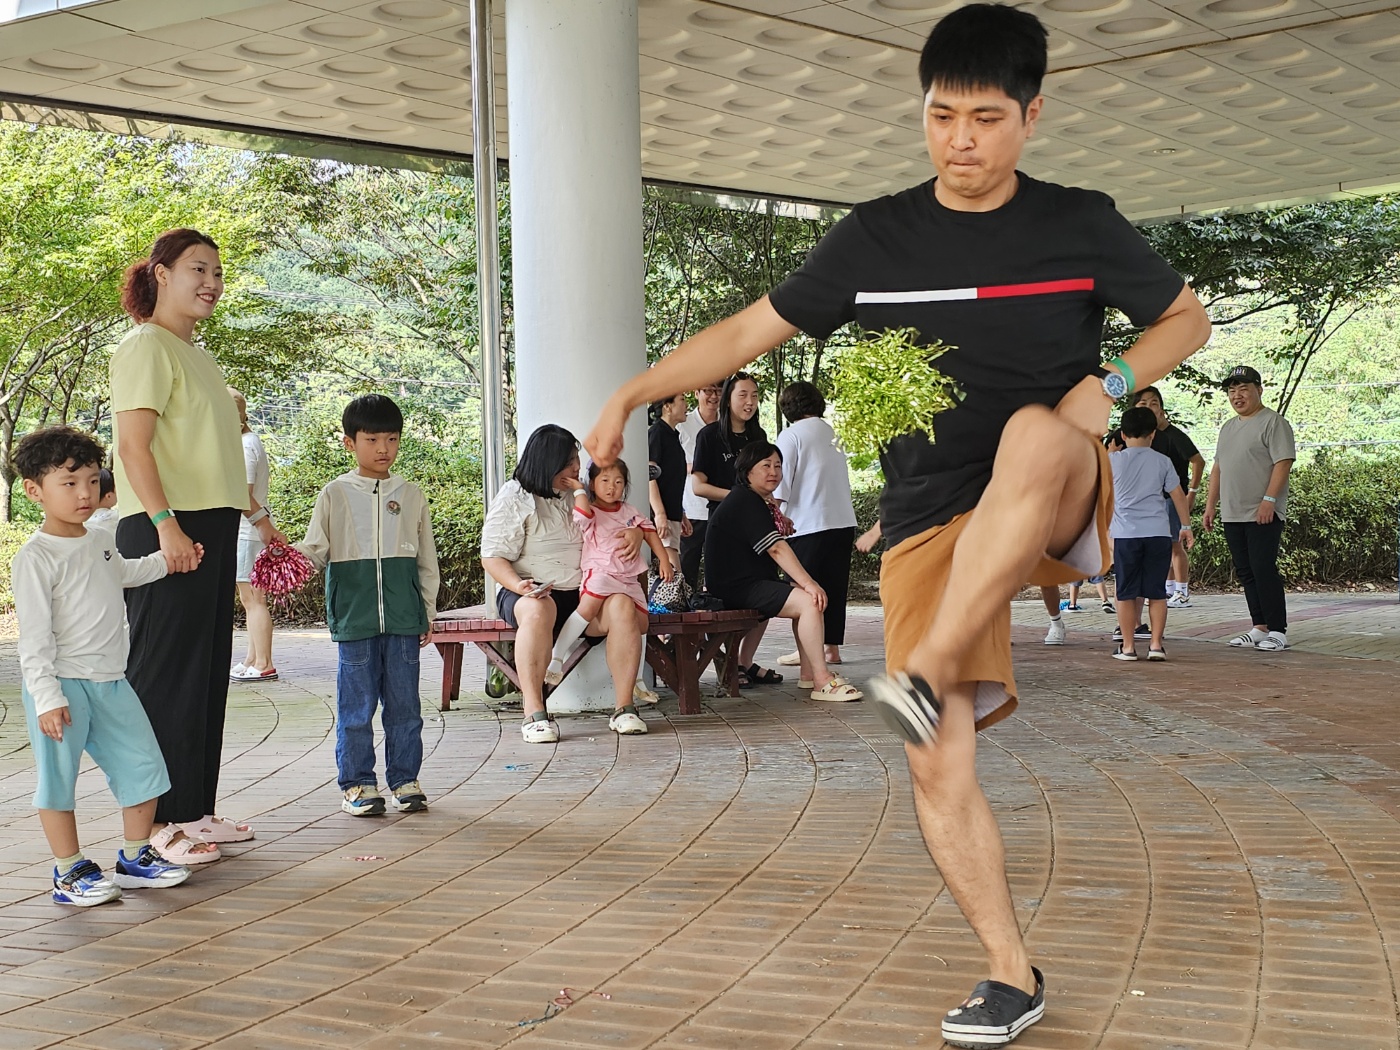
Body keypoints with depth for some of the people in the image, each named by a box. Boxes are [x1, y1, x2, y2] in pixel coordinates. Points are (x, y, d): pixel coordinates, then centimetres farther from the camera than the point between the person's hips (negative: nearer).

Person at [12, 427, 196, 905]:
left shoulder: (102, 540, 10)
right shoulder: (35, 557, -14)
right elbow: (34, 636, -17)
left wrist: (164, 560, 27)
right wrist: (47, 697, -21)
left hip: (111, 681, 7)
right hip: (63, 686, -7)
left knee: (142, 768, 9)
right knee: (58, 779, 1)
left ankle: (135, 858, 24)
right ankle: (69, 873, 12)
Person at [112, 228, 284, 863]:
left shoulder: (195, 354, 20)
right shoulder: (146, 346, -7)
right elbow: (133, 445, -17)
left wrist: (255, 517, 26)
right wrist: (166, 524, -25)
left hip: (209, 528, 9)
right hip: (164, 530, -9)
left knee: (206, 673, 11)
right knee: (165, 673, -6)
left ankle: (193, 810, 18)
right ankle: (156, 822, 0)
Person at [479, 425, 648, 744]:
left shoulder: (582, 495, 16)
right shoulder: (514, 499, 1)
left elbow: (626, 519, 26)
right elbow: (493, 557, -4)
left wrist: (634, 534, 0)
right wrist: (519, 585, -24)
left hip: (584, 593, 4)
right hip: (533, 592, -4)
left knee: (623, 606, -27)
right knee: (537, 611, -39)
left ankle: (624, 706, -25)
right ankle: (534, 714, -39)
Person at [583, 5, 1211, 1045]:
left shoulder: (1080, 226, 2)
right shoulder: (875, 238, 5)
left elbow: (1187, 315, 14)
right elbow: (754, 328, 9)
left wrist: (1114, 384, -6)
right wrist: (632, 391, -2)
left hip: (1059, 500, -2)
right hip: (930, 519, 2)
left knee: (1032, 435, -40)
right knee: (940, 768, -7)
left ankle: (927, 674, -35)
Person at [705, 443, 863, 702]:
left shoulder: (761, 502, 21)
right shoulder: (745, 503, -15)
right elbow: (776, 548, -23)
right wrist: (808, 583, -28)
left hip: (754, 581, 11)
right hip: (736, 588, -11)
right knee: (809, 601, -22)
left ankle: (808, 674, 9)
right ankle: (822, 682, -22)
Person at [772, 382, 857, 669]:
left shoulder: (791, 435, -6)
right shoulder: (831, 433, 14)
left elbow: (780, 485, -11)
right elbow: (842, 479, 15)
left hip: (808, 523, -6)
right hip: (843, 520, 6)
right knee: (834, 588, 10)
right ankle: (832, 647, 12)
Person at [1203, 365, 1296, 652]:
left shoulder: (1273, 423, -6)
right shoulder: (1228, 428, 19)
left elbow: (1283, 462, -15)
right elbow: (1218, 468, 23)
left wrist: (1269, 500, -22)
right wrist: (1210, 506, 17)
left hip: (1263, 515, -8)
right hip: (1232, 515, 8)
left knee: (1263, 570, -11)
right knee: (1245, 573, 9)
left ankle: (1278, 631, -6)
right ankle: (1259, 628, 15)